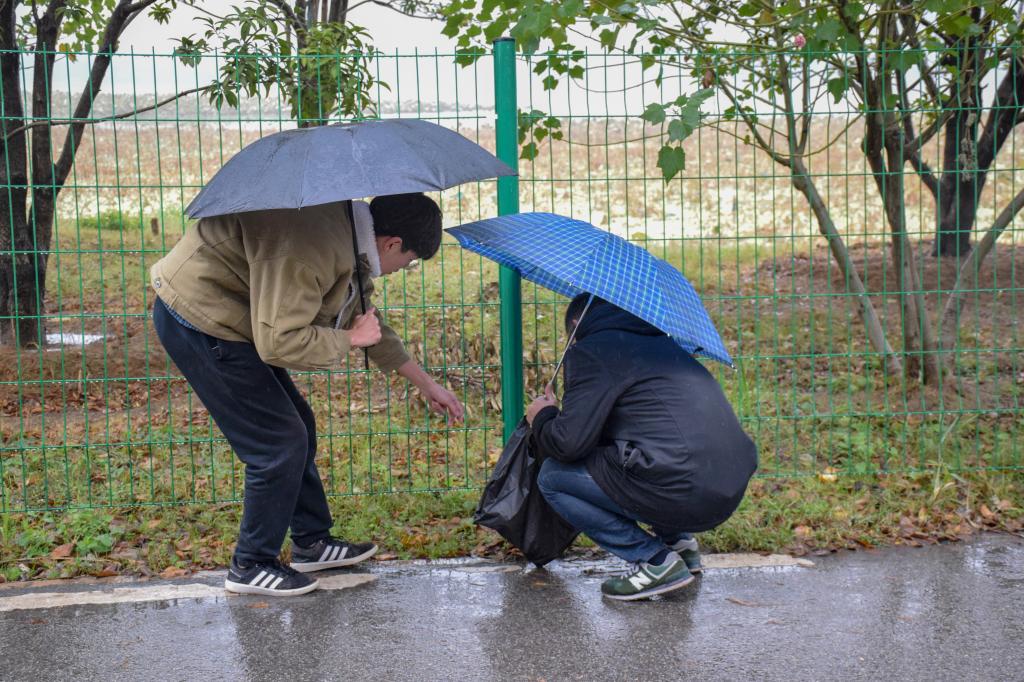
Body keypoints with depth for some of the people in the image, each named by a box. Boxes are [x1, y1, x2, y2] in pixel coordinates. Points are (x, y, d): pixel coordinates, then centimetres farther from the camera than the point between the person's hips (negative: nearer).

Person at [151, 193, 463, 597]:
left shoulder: (349, 239, 6)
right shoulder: (309, 246, -29)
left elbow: (368, 324, 20)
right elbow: (279, 342, -32)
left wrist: (426, 384, 24)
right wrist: (350, 339, -16)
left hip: (221, 318, 10)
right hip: (196, 320, -10)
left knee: (297, 428, 15)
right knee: (280, 444, -7)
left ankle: (312, 543, 28)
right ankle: (251, 567, 9)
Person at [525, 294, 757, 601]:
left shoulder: (591, 351, -2)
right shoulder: (661, 341, 24)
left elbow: (569, 443, -8)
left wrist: (542, 417, 16)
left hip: (685, 497, -9)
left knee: (552, 477, 4)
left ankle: (657, 560, 1)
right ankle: (678, 540, 21)